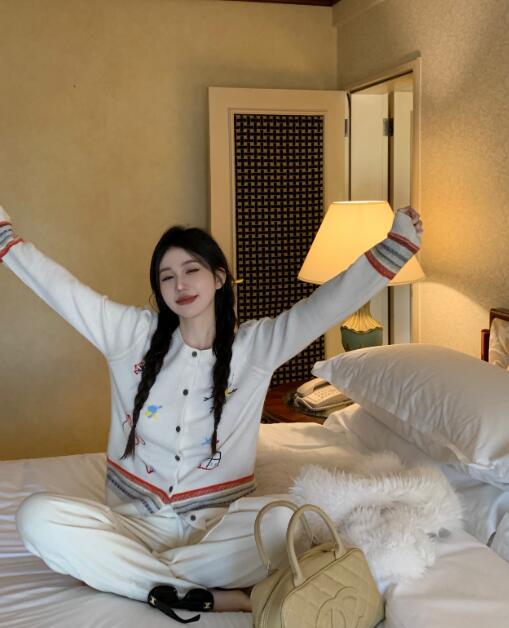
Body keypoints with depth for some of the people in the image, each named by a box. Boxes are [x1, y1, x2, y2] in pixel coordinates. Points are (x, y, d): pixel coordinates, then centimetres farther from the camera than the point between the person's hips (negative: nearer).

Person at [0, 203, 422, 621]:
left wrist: (395, 244, -15)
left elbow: (328, 303, -7)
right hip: (135, 519, 2)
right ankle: (202, 596, -25)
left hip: (219, 521, -1)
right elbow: (56, 285, 2)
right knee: (37, 515, -26)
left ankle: (156, 581, -18)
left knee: (285, 520, -33)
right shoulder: (131, 334, 3)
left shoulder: (255, 345, 0)